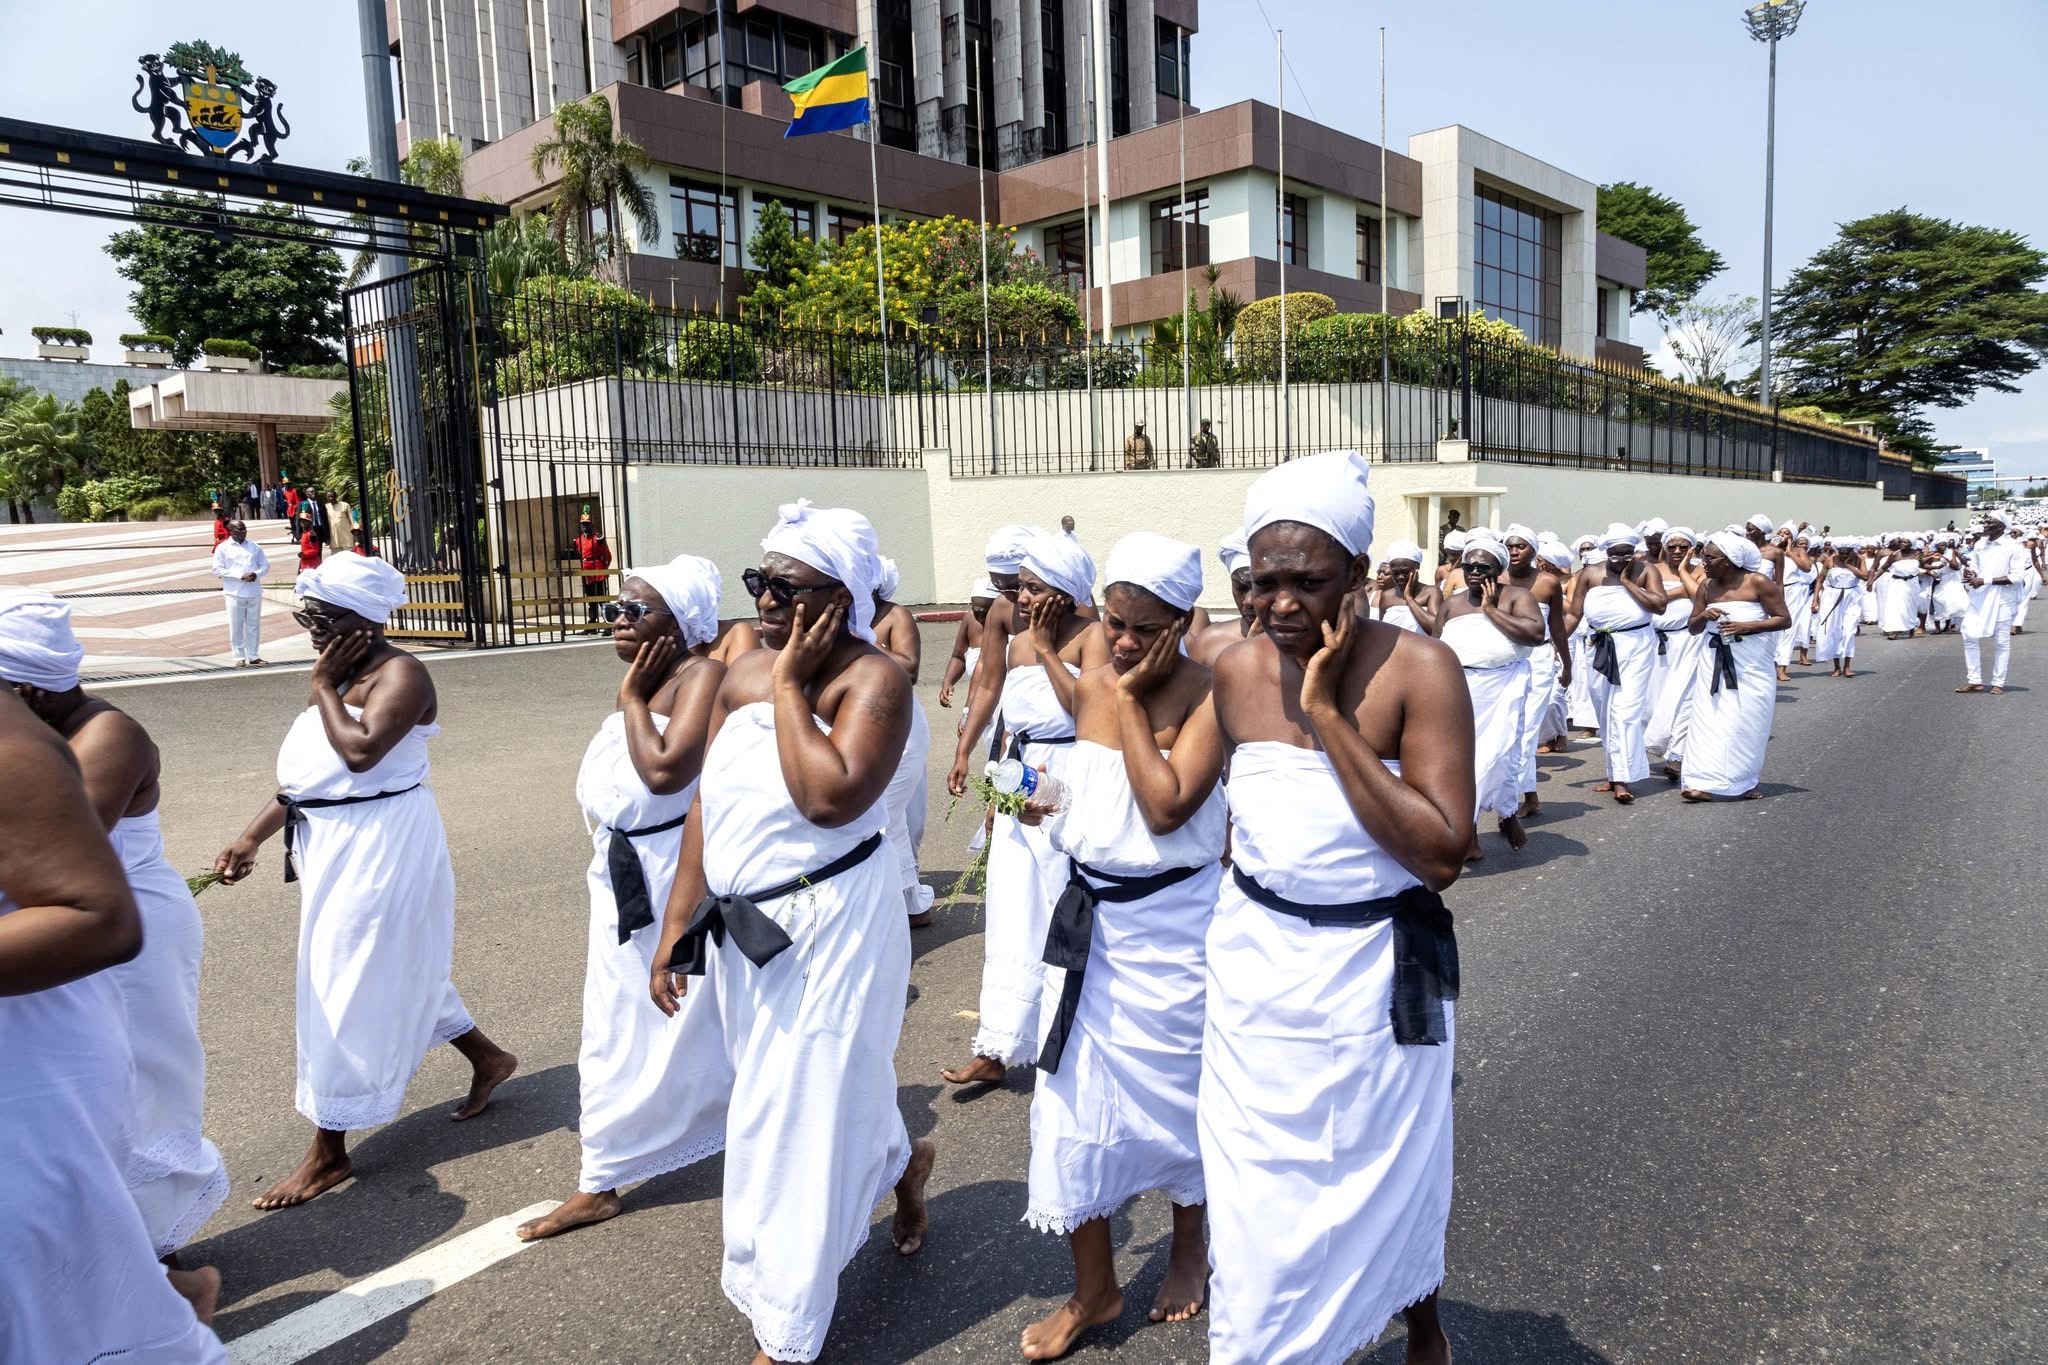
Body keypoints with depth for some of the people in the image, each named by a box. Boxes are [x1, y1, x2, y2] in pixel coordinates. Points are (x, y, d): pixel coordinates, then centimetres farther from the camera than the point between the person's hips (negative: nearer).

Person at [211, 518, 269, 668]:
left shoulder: (254, 546, 11)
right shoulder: (222, 548, 0)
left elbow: (265, 565, 12)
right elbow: (217, 570, -5)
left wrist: (256, 574, -10)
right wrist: (240, 575, -15)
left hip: (254, 592, 3)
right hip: (234, 593, -3)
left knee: (254, 626, 8)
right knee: (236, 627, 1)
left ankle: (254, 657, 15)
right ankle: (240, 658, 7)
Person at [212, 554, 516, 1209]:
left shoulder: (399, 673, -16)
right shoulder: (338, 674, 9)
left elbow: (361, 750, -30)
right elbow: (302, 772, 12)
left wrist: (323, 688, -17)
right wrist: (252, 837, 6)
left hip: (381, 845, -9)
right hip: (333, 844, 9)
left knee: (347, 992, -1)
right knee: (396, 972, 21)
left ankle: (329, 1150, 13)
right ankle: (487, 1058, 40)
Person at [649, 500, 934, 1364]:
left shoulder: (872, 680, -16)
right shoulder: (742, 675, 3)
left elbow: (829, 797, -31)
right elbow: (706, 806, 7)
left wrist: (789, 687, -23)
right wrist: (678, 922, 6)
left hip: (830, 927, -7)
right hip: (742, 927, 8)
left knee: (802, 1117, 3)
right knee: (774, 1096, 24)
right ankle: (901, 1162, 54)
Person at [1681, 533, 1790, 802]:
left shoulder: (1758, 583, -8)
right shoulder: (1707, 587, 5)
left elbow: (1783, 620, -7)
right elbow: (1693, 628, 9)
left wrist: (1747, 625, -20)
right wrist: (1704, 615, -13)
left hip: (1752, 660, -4)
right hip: (1716, 659, 4)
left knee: (1745, 721, 1)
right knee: (1709, 718, -4)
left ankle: (1744, 782, 16)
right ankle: (1705, 782, -5)